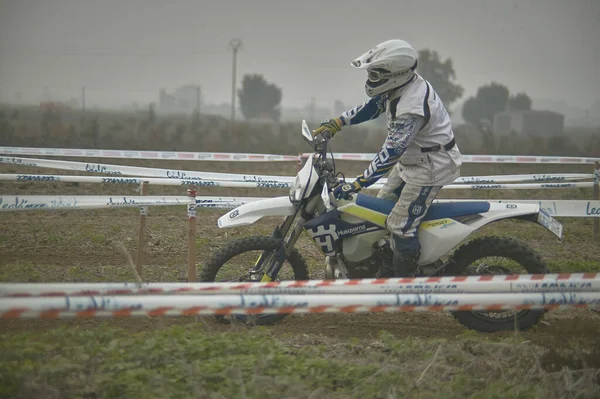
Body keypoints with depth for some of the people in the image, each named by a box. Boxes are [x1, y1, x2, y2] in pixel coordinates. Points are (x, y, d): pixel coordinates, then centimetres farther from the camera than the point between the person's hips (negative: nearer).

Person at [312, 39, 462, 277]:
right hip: (410, 160, 11)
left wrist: (356, 185, -33)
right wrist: (337, 123, 8)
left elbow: (390, 154, -34)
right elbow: (373, 107, 13)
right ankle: (390, 269, 33)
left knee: (400, 225, -11)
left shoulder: (412, 108, -34)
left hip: (431, 166, -11)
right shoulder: (401, 86, -5)